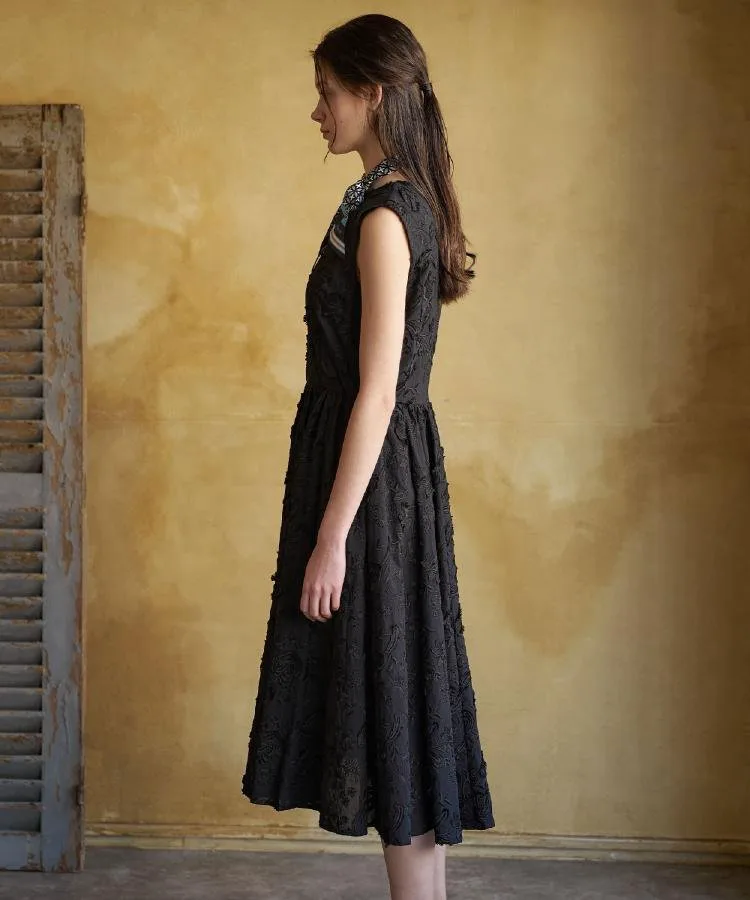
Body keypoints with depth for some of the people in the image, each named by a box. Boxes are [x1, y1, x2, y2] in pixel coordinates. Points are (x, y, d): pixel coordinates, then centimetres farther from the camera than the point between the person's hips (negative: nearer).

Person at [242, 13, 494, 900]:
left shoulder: (382, 215, -16)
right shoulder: (408, 203, 12)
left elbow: (377, 394, -20)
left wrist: (330, 537, -19)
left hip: (372, 477, -10)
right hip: (391, 469, 10)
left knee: (387, 701, -2)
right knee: (398, 698, 14)